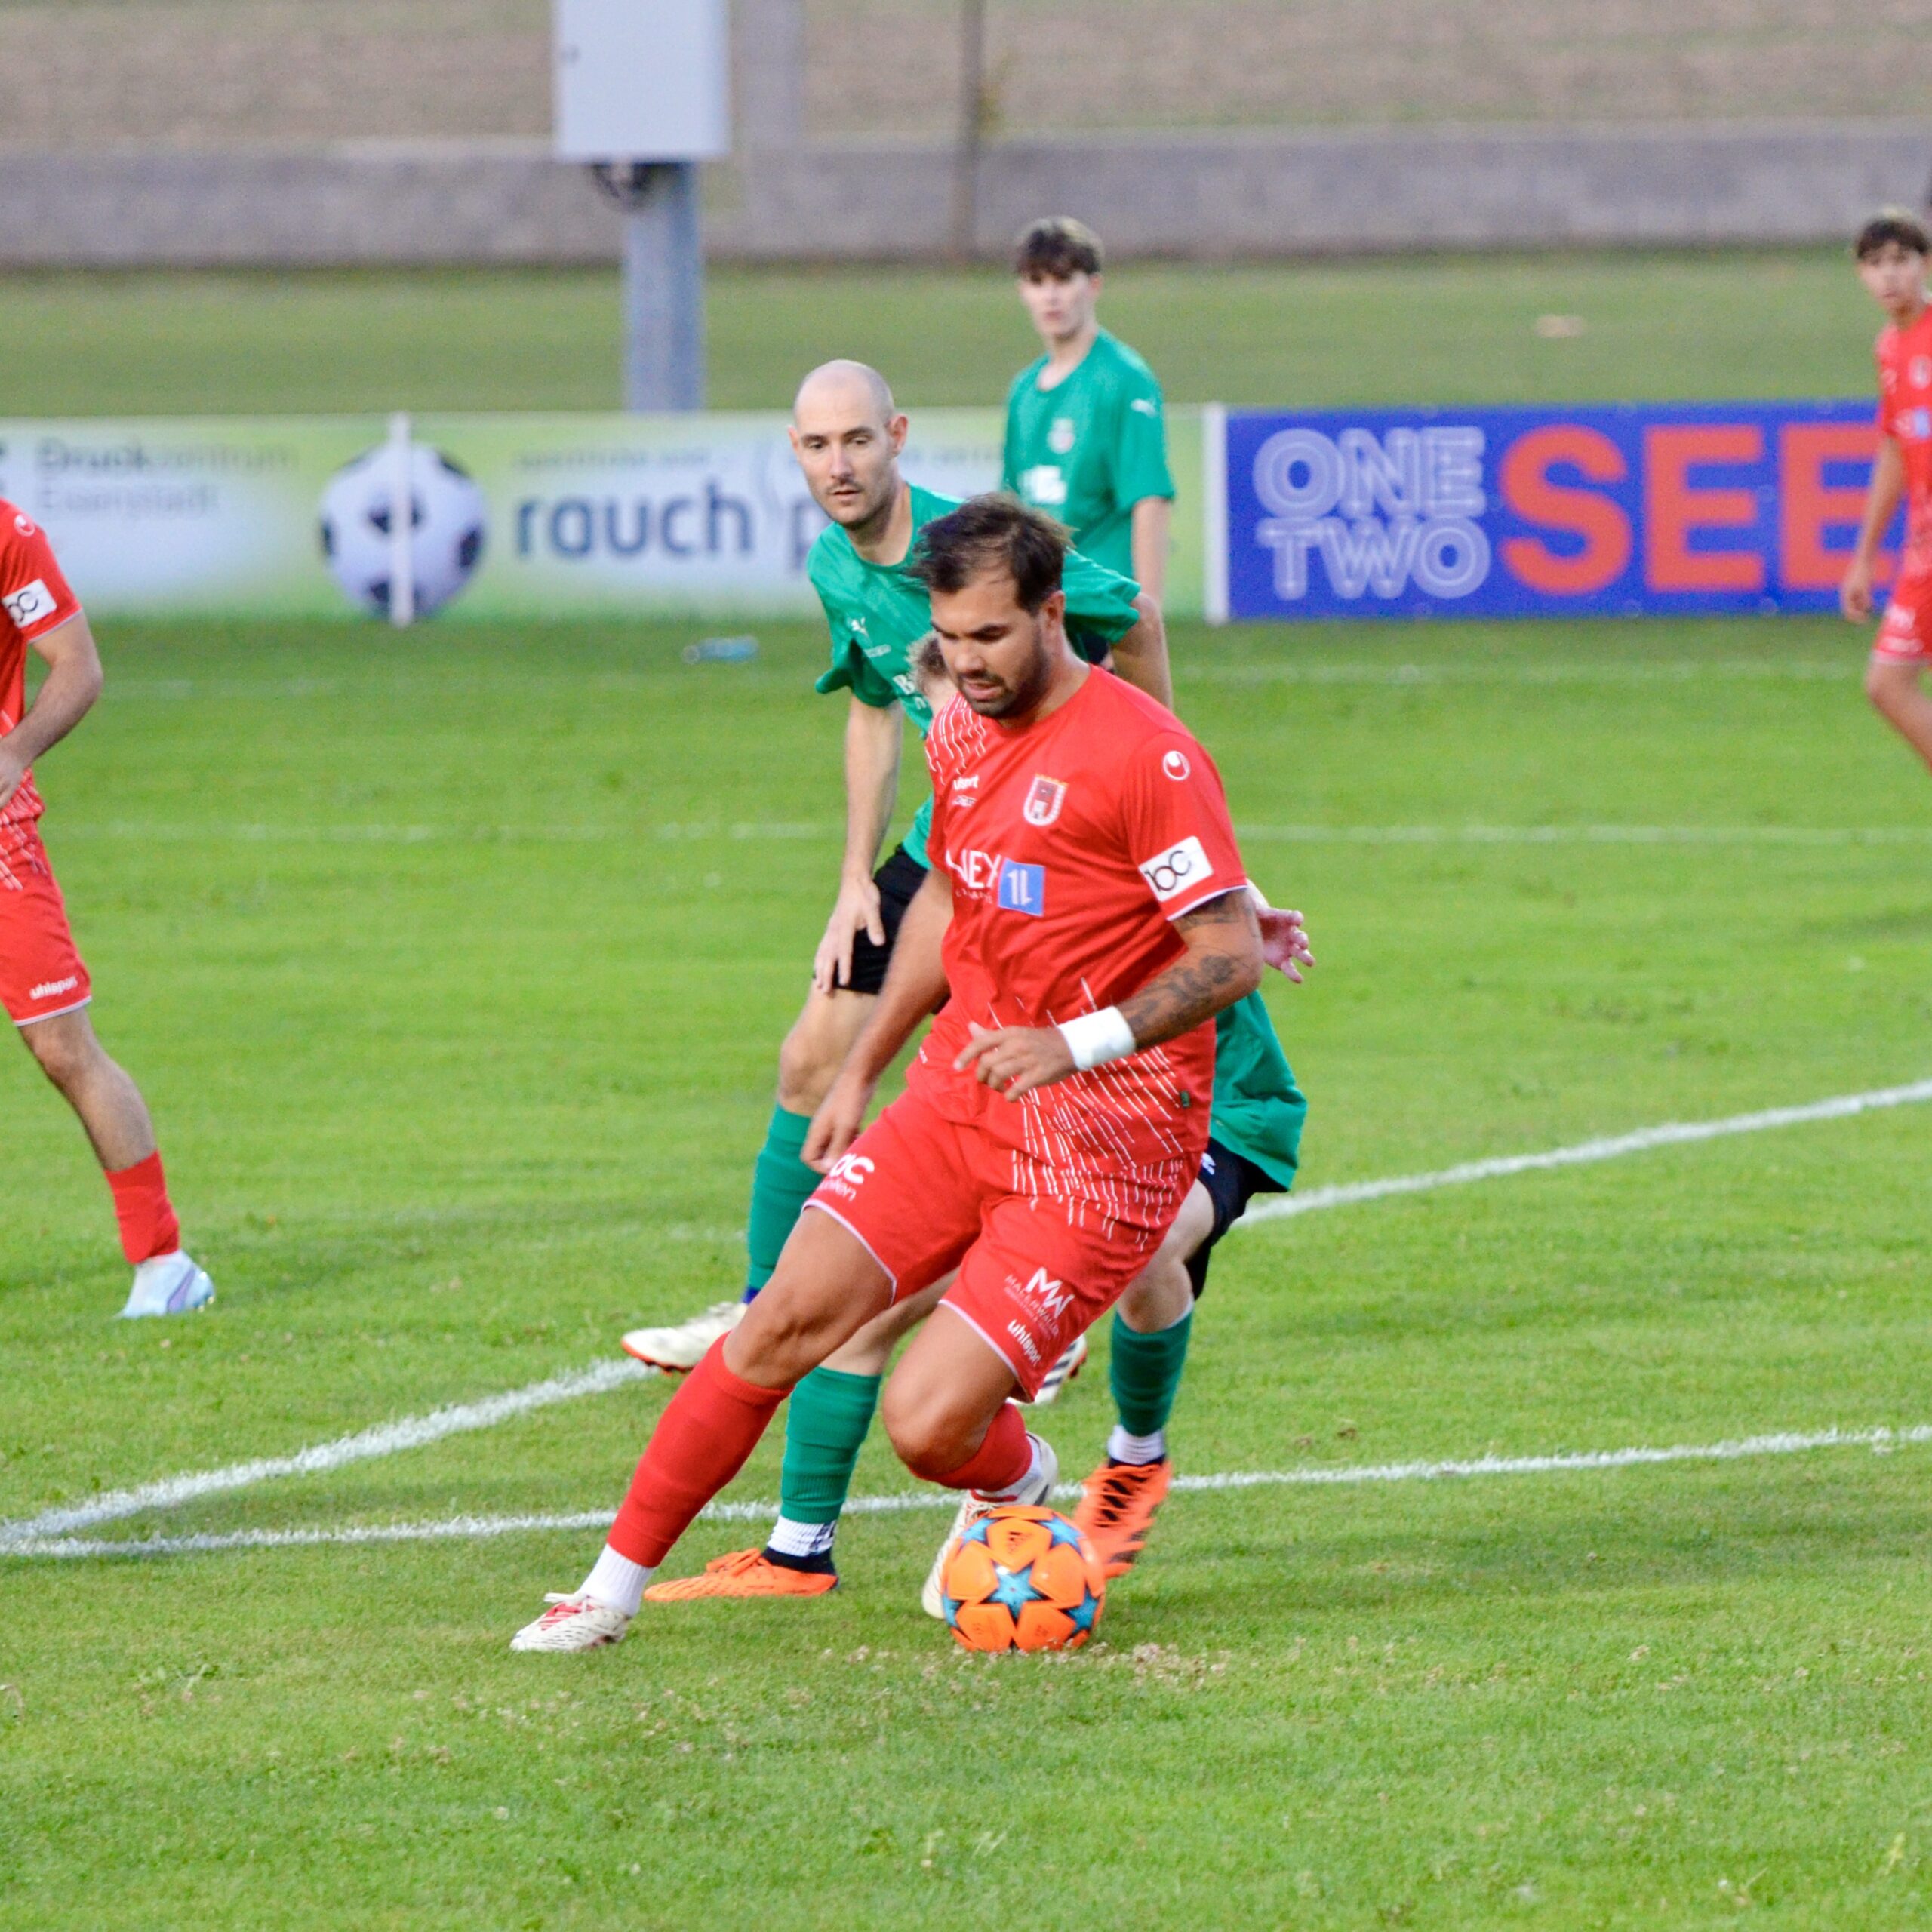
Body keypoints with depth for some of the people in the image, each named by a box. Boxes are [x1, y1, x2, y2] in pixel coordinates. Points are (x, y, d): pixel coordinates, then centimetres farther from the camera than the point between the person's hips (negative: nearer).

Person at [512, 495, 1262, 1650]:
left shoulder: (1147, 757, -16)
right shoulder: (964, 736, 10)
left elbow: (1233, 957, -18)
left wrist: (1076, 1044, -28)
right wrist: (863, 1070, 26)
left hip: (1101, 1143, -7)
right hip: (957, 1101, 7)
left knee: (927, 1424, -14)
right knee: (788, 1319, -5)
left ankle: (1023, 1488, 22)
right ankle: (616, 1585, 5)